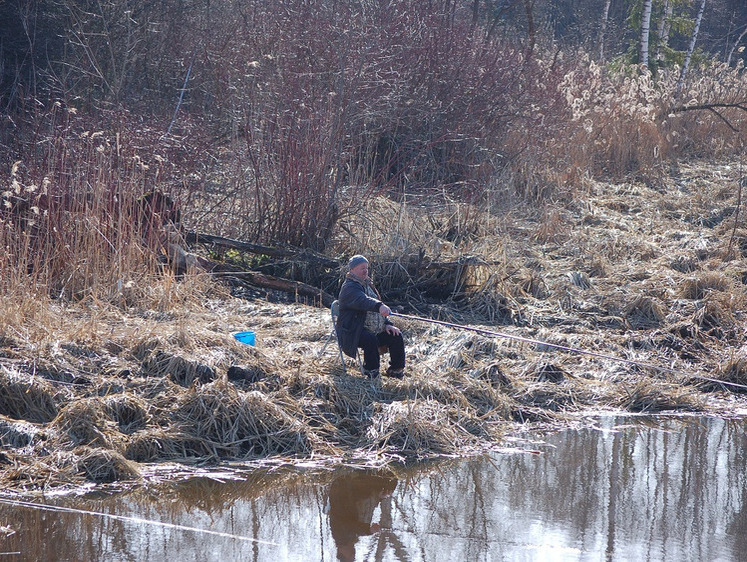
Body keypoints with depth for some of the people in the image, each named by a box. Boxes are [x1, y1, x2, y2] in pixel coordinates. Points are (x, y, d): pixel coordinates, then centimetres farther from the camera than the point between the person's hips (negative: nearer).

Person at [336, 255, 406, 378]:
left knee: (396, 336, -6)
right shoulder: (349, 287, -12)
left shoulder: (368, 285, 20)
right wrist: (379, 306, -51)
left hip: (376, 331, 9)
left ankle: (396, 370, 7)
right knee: (371, 339, -36)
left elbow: (377, 307, 24)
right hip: (354, 332, -9)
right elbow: (363, 301, -34)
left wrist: (387, 324, 7)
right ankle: (372, 373, -23)